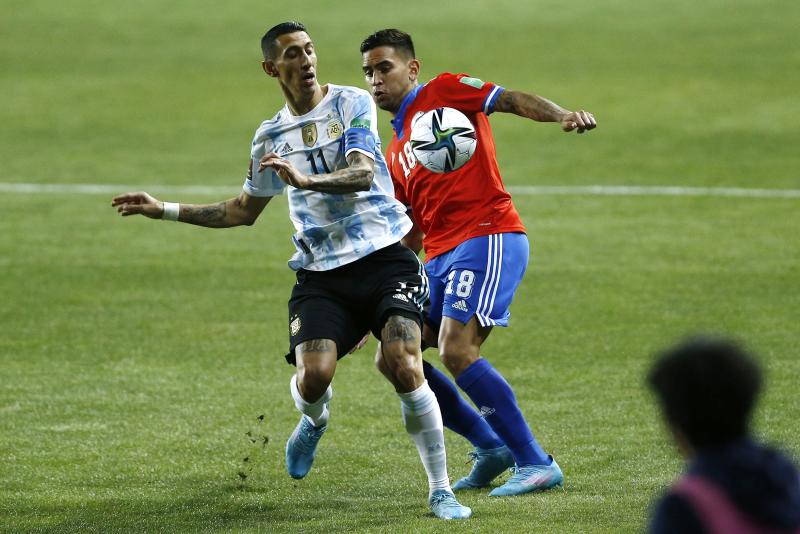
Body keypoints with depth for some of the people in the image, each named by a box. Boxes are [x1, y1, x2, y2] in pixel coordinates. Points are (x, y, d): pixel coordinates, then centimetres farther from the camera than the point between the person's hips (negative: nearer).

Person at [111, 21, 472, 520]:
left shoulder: (352, 103, 0)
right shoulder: (271, 136, 14)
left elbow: (362, 174, -16)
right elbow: (244, 210, 27)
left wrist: (306, 179, -33)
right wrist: (163, 210, 23)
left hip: (384, 258, -3)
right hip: (321, 274, 3)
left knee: (404, 366, -23)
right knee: (314, 376, -18)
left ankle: (441, 490, -11)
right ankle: (314, 421, 22)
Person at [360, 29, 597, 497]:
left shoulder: (443, 92, 4)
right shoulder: (395, 155, 25)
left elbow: (511, 100, -11)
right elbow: (410, 235, 28)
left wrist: (563, 115, -31)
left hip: (487, 239, -9)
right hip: (439, 258, 9)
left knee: (456, 350, -23)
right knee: (393, 357, 1)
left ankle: (536, 463, -16)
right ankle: (491, 447, 9)